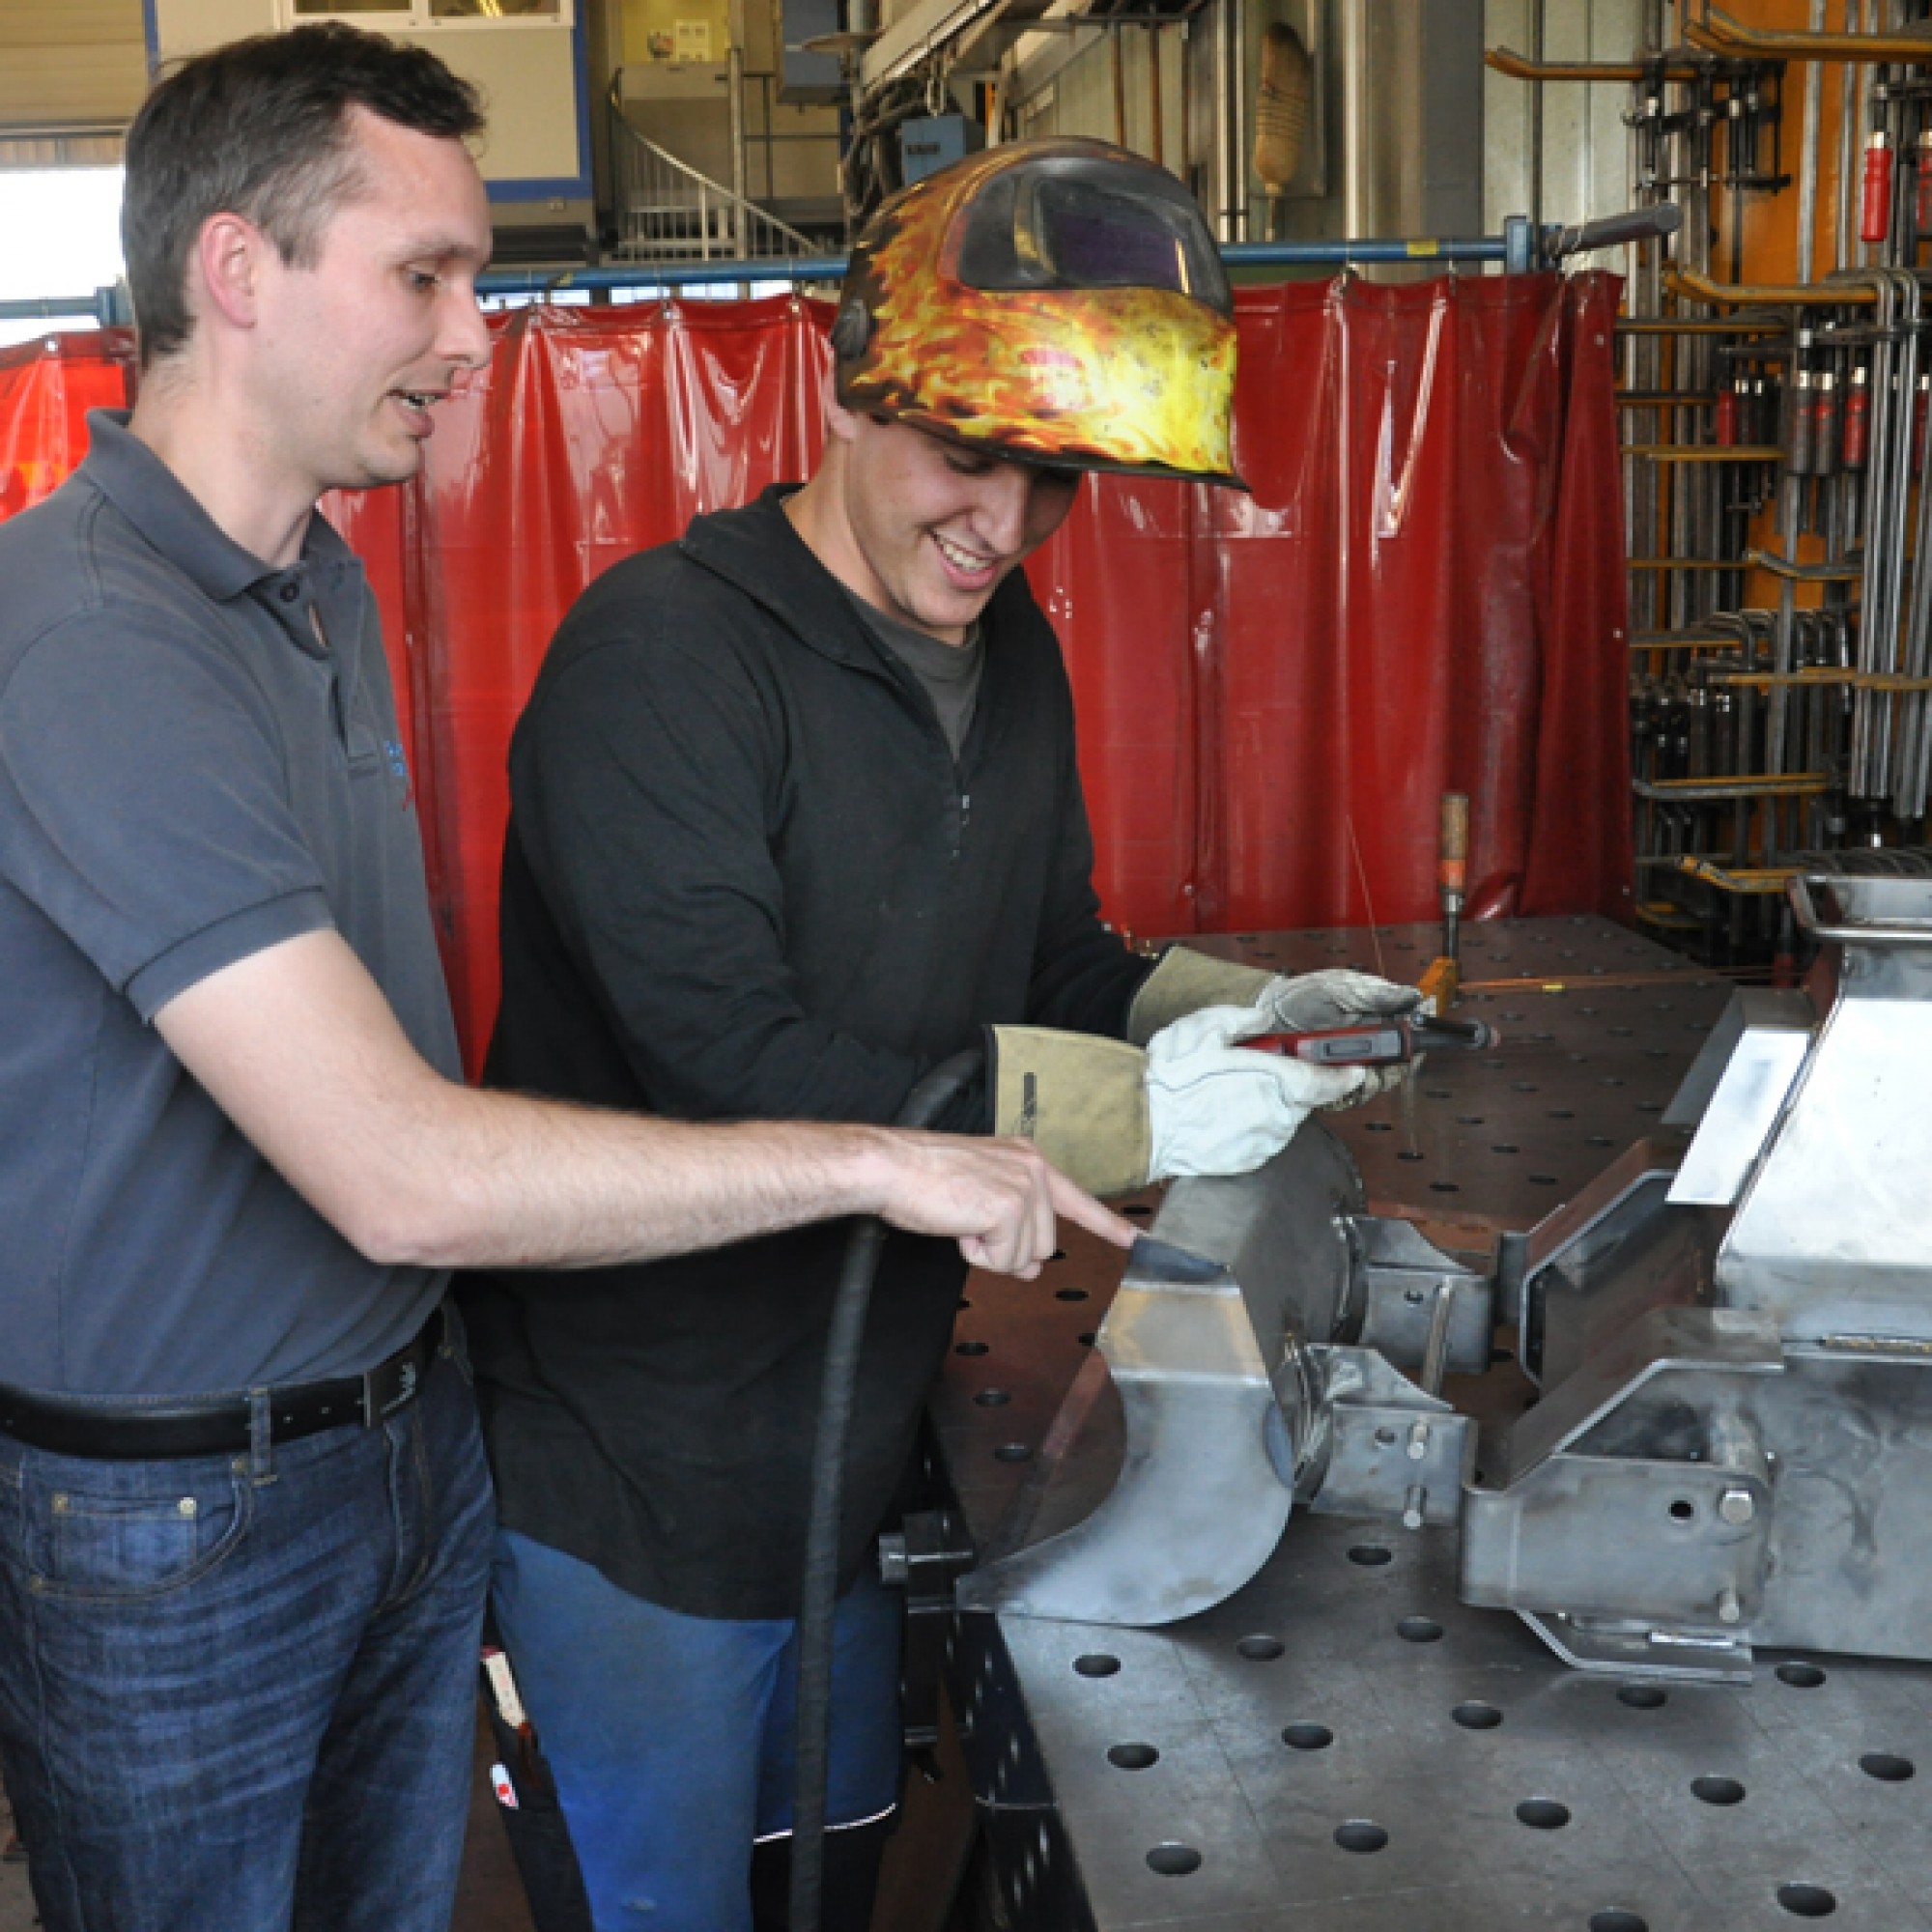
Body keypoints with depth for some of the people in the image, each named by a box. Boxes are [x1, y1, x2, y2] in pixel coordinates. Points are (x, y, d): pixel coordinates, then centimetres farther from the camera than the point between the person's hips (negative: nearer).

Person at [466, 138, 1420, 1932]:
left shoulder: (1008, 653, 4)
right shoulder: (664, 652, -22)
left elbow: (1053, 960, 13)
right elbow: (728, 1064, -30)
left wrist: (1245, 1012, -6)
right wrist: (1130, 1113, -29)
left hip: (861, 1440, 7)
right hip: (640, 1475, -7)